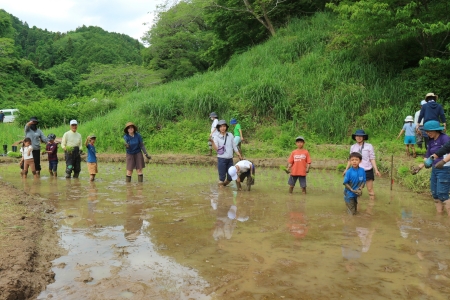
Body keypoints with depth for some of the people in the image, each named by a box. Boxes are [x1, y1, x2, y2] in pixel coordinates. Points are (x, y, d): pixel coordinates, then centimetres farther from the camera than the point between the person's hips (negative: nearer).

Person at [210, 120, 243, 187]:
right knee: (222, 177, -3)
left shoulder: (230, 135, 5)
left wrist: (239, 155, 10)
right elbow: (216, 148, -14)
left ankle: (223, 185, 35)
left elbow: (234, 146, 12)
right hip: (221, 159, -4)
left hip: (230, 159, 4)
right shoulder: (216, 137, -4)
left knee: (230, 178, 9)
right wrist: (212, 142, -29)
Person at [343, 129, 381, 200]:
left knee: (370, 189, 3)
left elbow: (372, 159, -3)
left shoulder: (369, 146, -6)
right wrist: (346, 169, 10)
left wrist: (376, 170, -9)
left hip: (368, 171, -2)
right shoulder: (352, 147, 4)